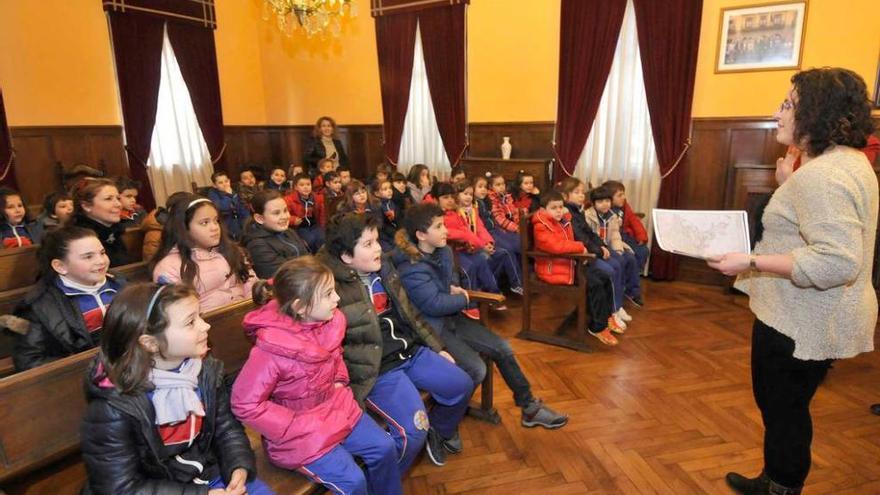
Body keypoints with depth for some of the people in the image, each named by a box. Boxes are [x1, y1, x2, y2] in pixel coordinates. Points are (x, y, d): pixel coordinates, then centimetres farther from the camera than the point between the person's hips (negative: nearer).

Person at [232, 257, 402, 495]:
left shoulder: (331, 321, -9)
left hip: (336, 405, 7)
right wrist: (298, 428, -20)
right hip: (298, 429, -6)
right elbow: (245, 404, -21)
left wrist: (340, 381, 1)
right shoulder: (271, 350, -28)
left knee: (385, 447, 3)